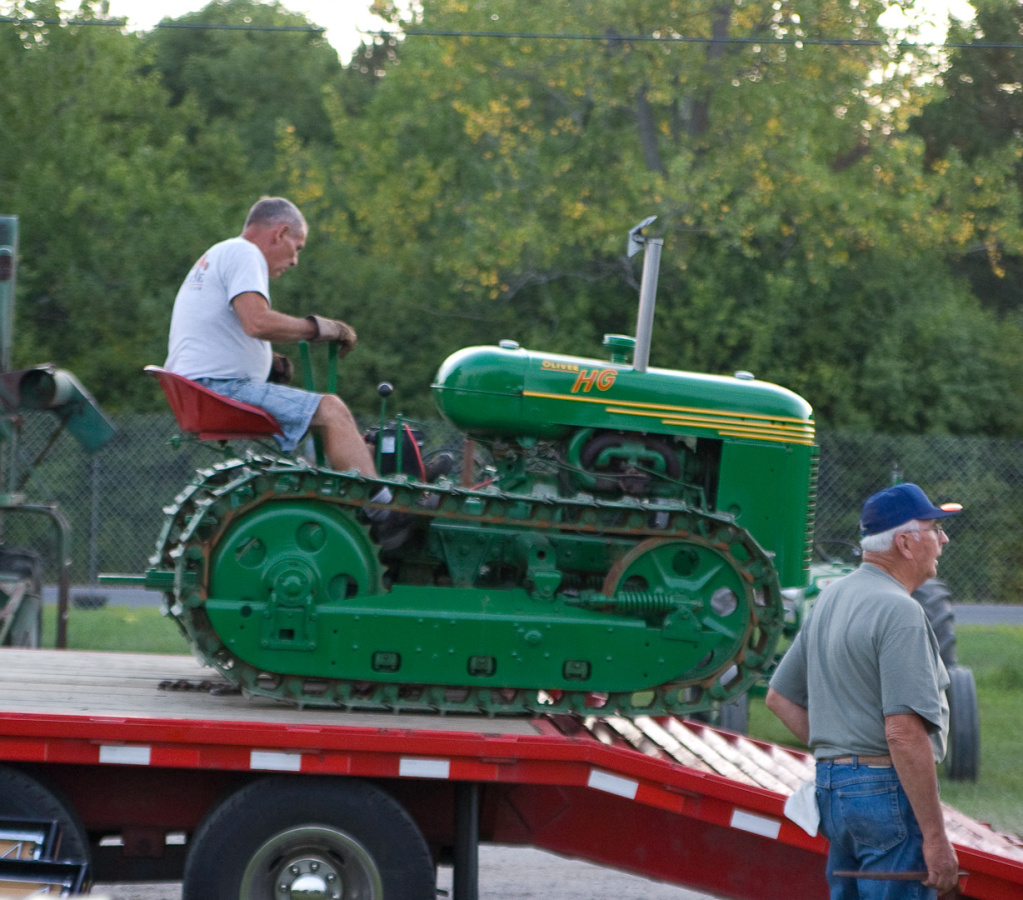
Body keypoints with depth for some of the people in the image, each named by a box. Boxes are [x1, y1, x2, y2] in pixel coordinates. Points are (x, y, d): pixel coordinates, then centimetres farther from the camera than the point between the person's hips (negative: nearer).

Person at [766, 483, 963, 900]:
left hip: (831, 786, 10)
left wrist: (835, 751, 15)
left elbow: (780, 697, 22)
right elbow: (904, 733, -23)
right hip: (888, 788, -10)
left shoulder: (831, 597, 13)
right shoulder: (899, 612, -16)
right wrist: (935, 837, -21)